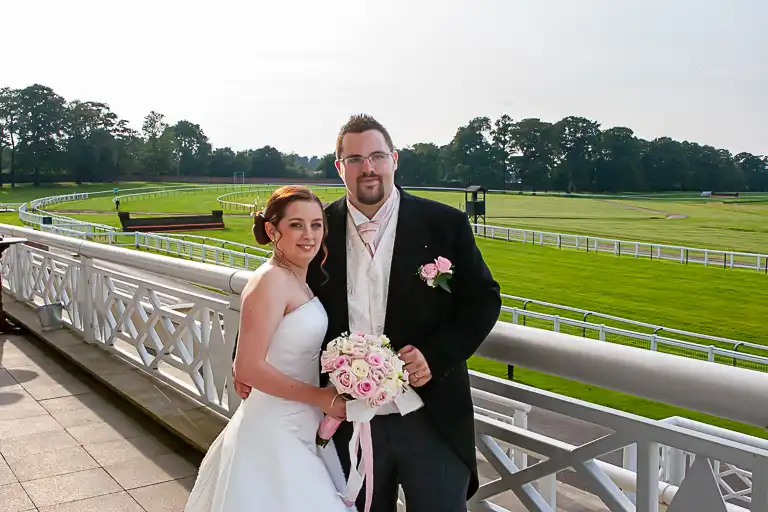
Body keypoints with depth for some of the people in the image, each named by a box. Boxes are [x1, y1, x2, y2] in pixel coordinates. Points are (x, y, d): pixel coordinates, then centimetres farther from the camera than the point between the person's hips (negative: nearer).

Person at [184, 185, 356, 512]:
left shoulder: (298, 281, 7)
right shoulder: (271, 280, -19)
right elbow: (248, 368, -23)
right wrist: (320, 397, -17)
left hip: (299, 425, 8)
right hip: (277, 429, -8)